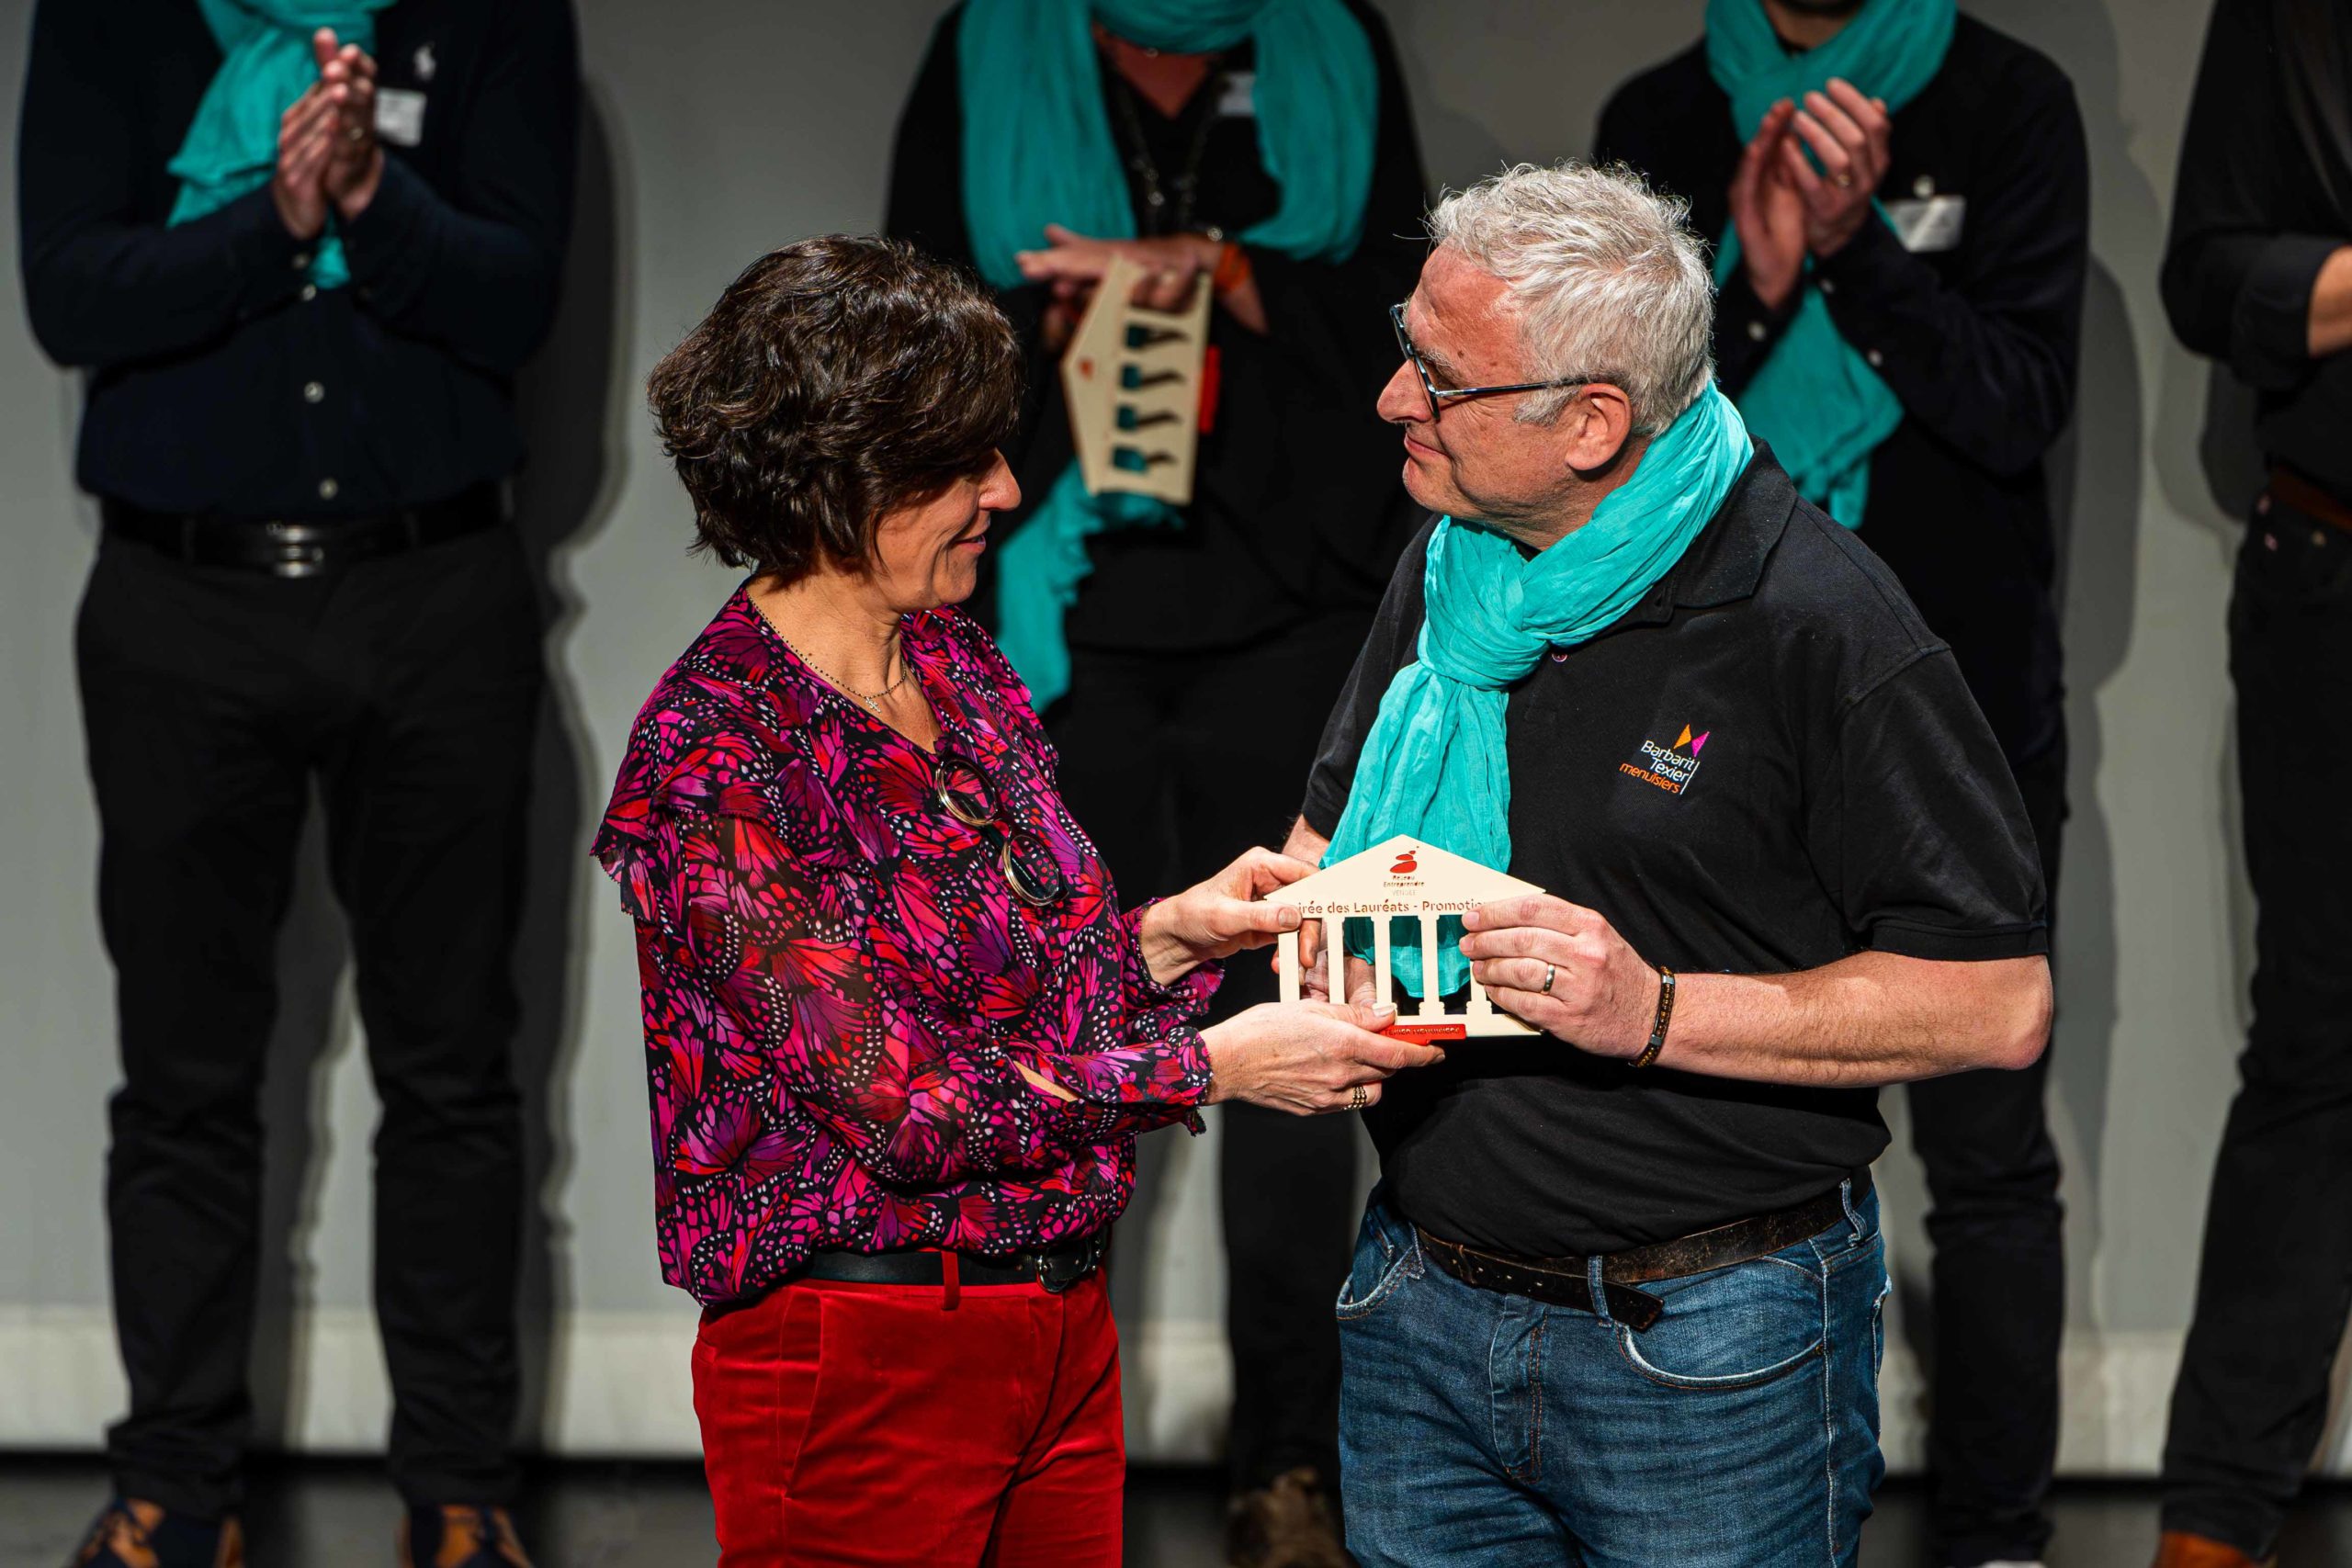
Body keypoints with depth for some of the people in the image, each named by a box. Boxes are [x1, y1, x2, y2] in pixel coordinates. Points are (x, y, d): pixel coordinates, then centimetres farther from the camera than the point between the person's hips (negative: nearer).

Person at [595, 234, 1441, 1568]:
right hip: (860, 1354, -8)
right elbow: (897, 1101, -22)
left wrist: (1168, 935, -3)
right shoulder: (714, 757, -18)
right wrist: (1216, 1065, -20)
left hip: (1061, 1331, 8)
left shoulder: (958, 665, 8)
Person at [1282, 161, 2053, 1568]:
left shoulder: (1813, 621, -16)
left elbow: (2002, 1002, -17)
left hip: (1711, 1349, -6)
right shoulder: (1451, 566, 6)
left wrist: (1658, 1009, -23)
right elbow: (1332, 839, 21)